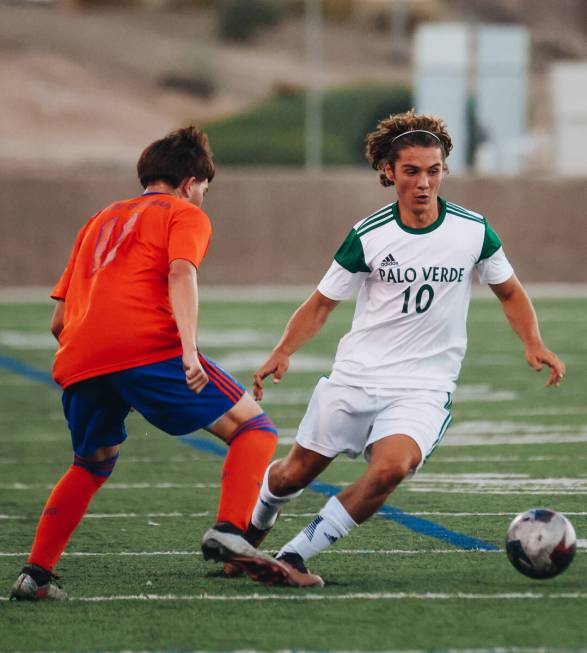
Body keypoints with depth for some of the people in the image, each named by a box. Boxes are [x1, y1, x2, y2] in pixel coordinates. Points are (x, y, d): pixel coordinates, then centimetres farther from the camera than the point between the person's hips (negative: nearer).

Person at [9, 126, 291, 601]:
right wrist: (189, 348, -20)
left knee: (91, 466, 28)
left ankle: (36, 574, 19)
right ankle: (228, 532, -21)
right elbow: (180, 273, -8)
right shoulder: (186, 214, 15)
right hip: (148, 345, -6)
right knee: (253, 429, 0)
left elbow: (58, 319, 29)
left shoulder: (101, 220, 33)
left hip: (78, 360, 6)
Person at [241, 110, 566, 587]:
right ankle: (254, 529, 45)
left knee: (392, 467, -29)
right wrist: (283, 352, -12)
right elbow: (323, 303, 4)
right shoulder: (368, 236, -5)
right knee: (295, 473, 9)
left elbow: (509, 292, 13)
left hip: (424, 387, -1)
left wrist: (534, 344, -5)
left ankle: (295, 555, -16)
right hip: (356, 377, 1)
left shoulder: (473, 231, -3)